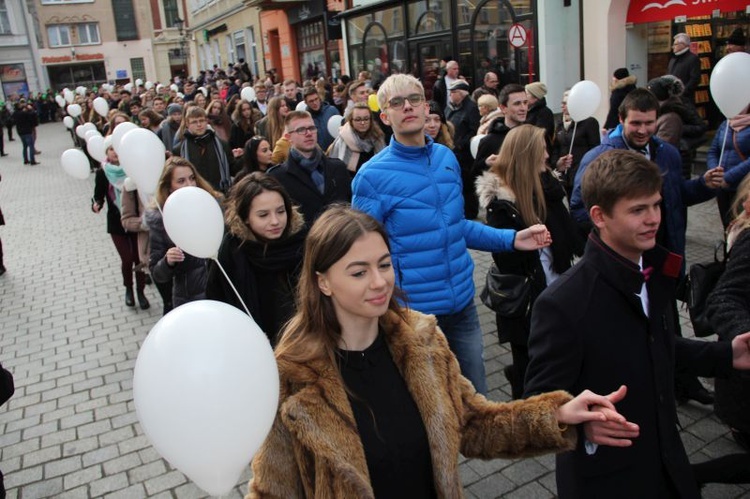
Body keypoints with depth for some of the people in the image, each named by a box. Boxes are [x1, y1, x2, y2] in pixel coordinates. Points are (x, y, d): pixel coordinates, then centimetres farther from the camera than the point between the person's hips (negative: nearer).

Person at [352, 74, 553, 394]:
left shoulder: (447, 157, 4)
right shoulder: (372, 176, -13)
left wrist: (512, 239, 6)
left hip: (462, 302, 5)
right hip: (413, 310, -5)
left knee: (476, 395, 18)